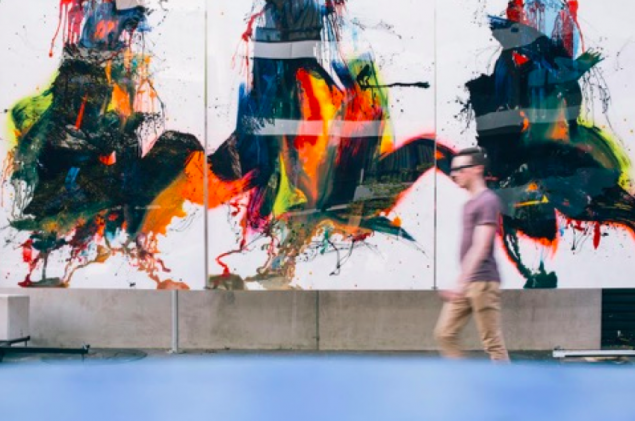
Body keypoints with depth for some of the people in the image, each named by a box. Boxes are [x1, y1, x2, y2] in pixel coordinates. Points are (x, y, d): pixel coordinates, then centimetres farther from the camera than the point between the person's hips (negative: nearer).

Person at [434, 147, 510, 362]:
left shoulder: (487, 201, -11)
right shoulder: (470, 203, 17)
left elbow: (481, 247, -20)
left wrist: (461, 282, -26)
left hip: (483, 282, -9)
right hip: (466, 284, 9)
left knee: (492, 342, -4)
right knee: (445, 334, 5)